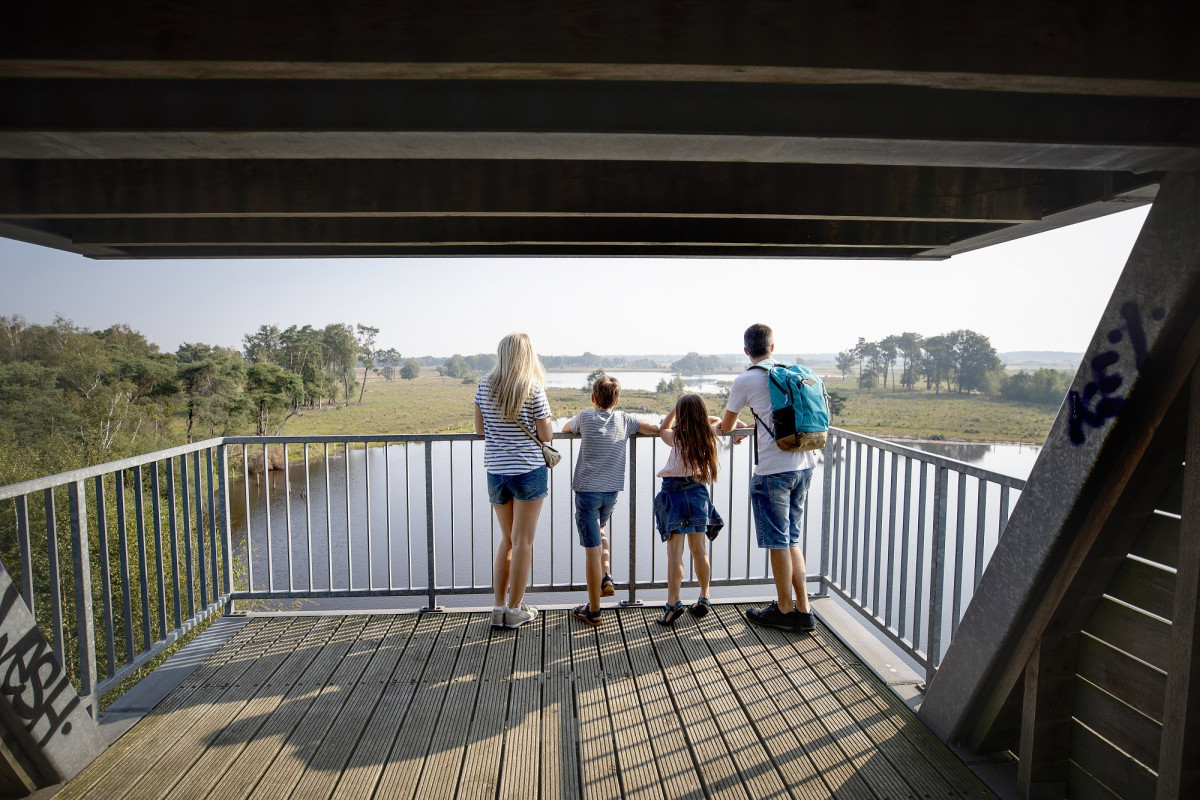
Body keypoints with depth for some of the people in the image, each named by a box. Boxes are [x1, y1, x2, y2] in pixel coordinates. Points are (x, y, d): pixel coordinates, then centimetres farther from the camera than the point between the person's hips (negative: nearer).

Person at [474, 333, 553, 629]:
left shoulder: (485, 386, 0)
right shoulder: (533, 390, -12)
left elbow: (479, 429, 6)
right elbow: (546, 436, -8)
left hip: (496, 471, 4)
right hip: (529, 470, -4)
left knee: (507, 539, 18)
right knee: (522, 540, 7)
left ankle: (499, 608, 22)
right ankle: (515, 610, 16)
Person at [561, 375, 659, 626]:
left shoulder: (585, 417, -3)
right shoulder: (623, 419, 3)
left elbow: (565, 428, 16)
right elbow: (655, 429, 9)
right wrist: (637, 428, 26)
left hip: (587, 491, -3)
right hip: (612, 491, 4)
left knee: (592, 549, 1)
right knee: (601, 529, 32)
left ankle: (593, 611, 11)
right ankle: (606, 578, 18)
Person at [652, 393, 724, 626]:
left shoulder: (678, 438, -10)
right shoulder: (708, 437, 0)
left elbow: (662, 429, 12)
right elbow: (717, 420, 23)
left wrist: (677, 407, 11)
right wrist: (698, 415, 23)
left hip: (675, 494, -4)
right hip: (698, 493, 5)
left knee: (675, 552, -3)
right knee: (699, 550, 15)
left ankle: (673, 603, -4)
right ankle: (704, 598, 24)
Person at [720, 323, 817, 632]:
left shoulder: (745, 380, -5)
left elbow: (726, 427, 6)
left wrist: (732, 423, 29)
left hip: (773, 470, -6)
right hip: (803, 465, 7)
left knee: (778, 542, 6)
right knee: (792, 539, 17)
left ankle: (785, 611, 19)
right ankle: (803, 609, 23)